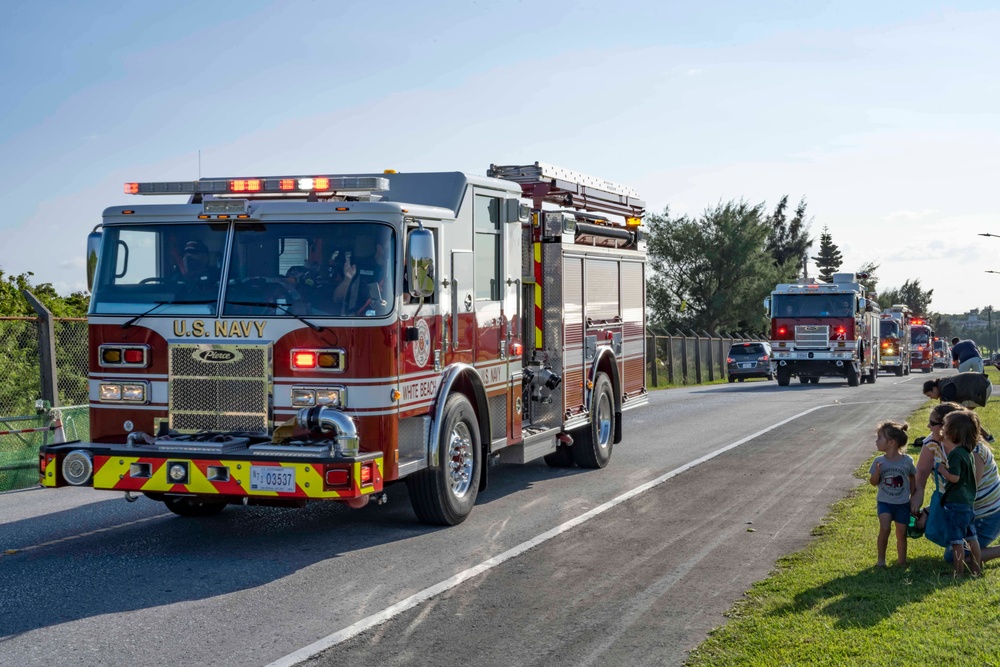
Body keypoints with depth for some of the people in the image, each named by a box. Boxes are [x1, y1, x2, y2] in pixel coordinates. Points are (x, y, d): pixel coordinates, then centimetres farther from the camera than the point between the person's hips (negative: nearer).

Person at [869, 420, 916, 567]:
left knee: (901, 533, 8)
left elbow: (912, 481, 7)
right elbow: (873, 482, 0)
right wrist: (877, 473, -20)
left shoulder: (907, 461, -8)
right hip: (884, 502, 0)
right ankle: (881, 558, -6)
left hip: (902, 504, 0)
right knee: (884, 528, -19)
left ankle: (901, 560, 26)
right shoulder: (879, 461, -5)